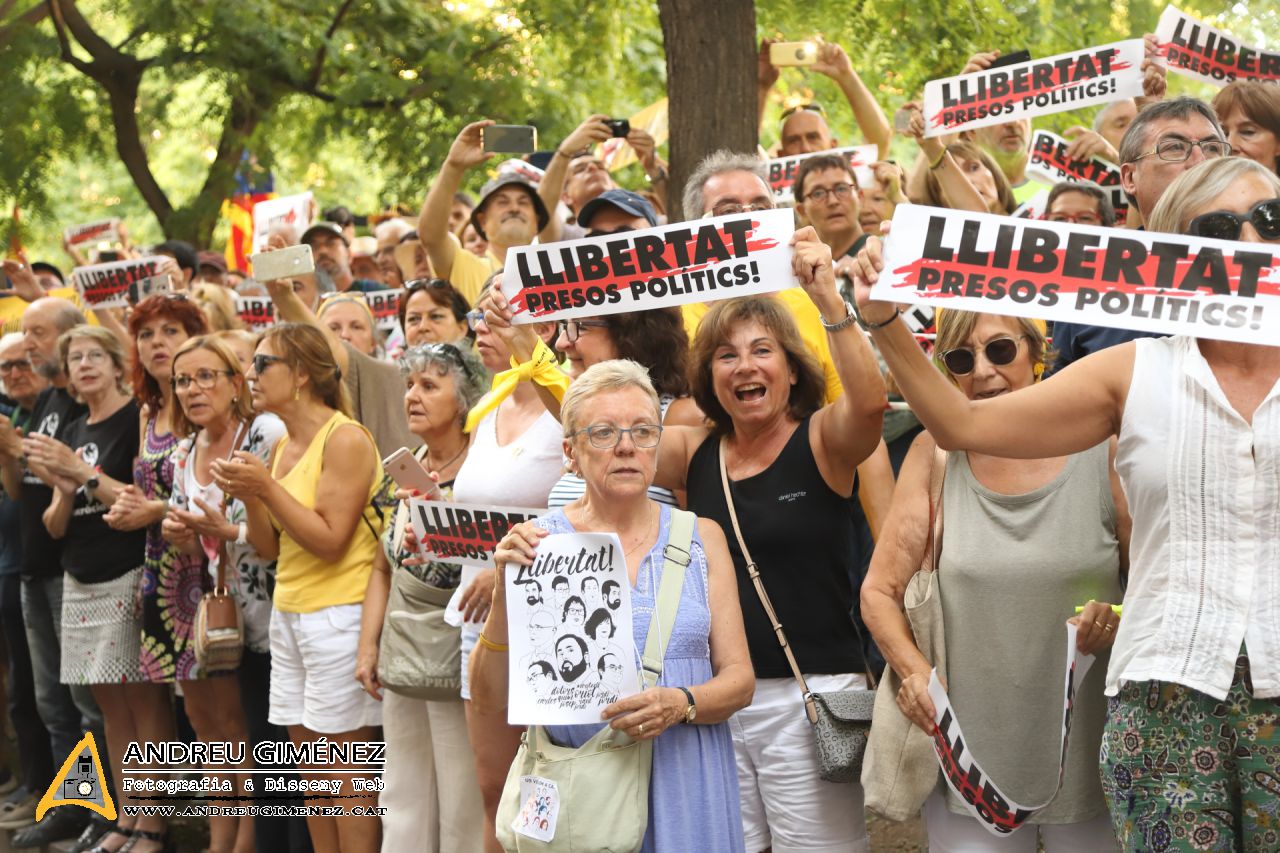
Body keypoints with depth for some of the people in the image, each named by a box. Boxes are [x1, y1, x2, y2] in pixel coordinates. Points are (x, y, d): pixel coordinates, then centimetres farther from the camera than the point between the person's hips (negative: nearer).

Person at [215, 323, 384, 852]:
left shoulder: (345, 439, -12)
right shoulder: (282, 446, 12)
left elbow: (330, 541, -17)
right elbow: (268, 547, 13)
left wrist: (268, 488, -18)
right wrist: (247, 496, -4)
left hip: (338, 614, -8)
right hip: (288, 611, 8)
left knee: (346, 771, -5)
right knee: (313, 767, 10)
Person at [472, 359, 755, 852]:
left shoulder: (701, 538, 6)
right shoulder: (536, 543, 0)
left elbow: (739, 680, 3)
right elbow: (491, 697, -4)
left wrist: (681, 704, -17)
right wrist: (506, 593, -18)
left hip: (684, 787, 2)